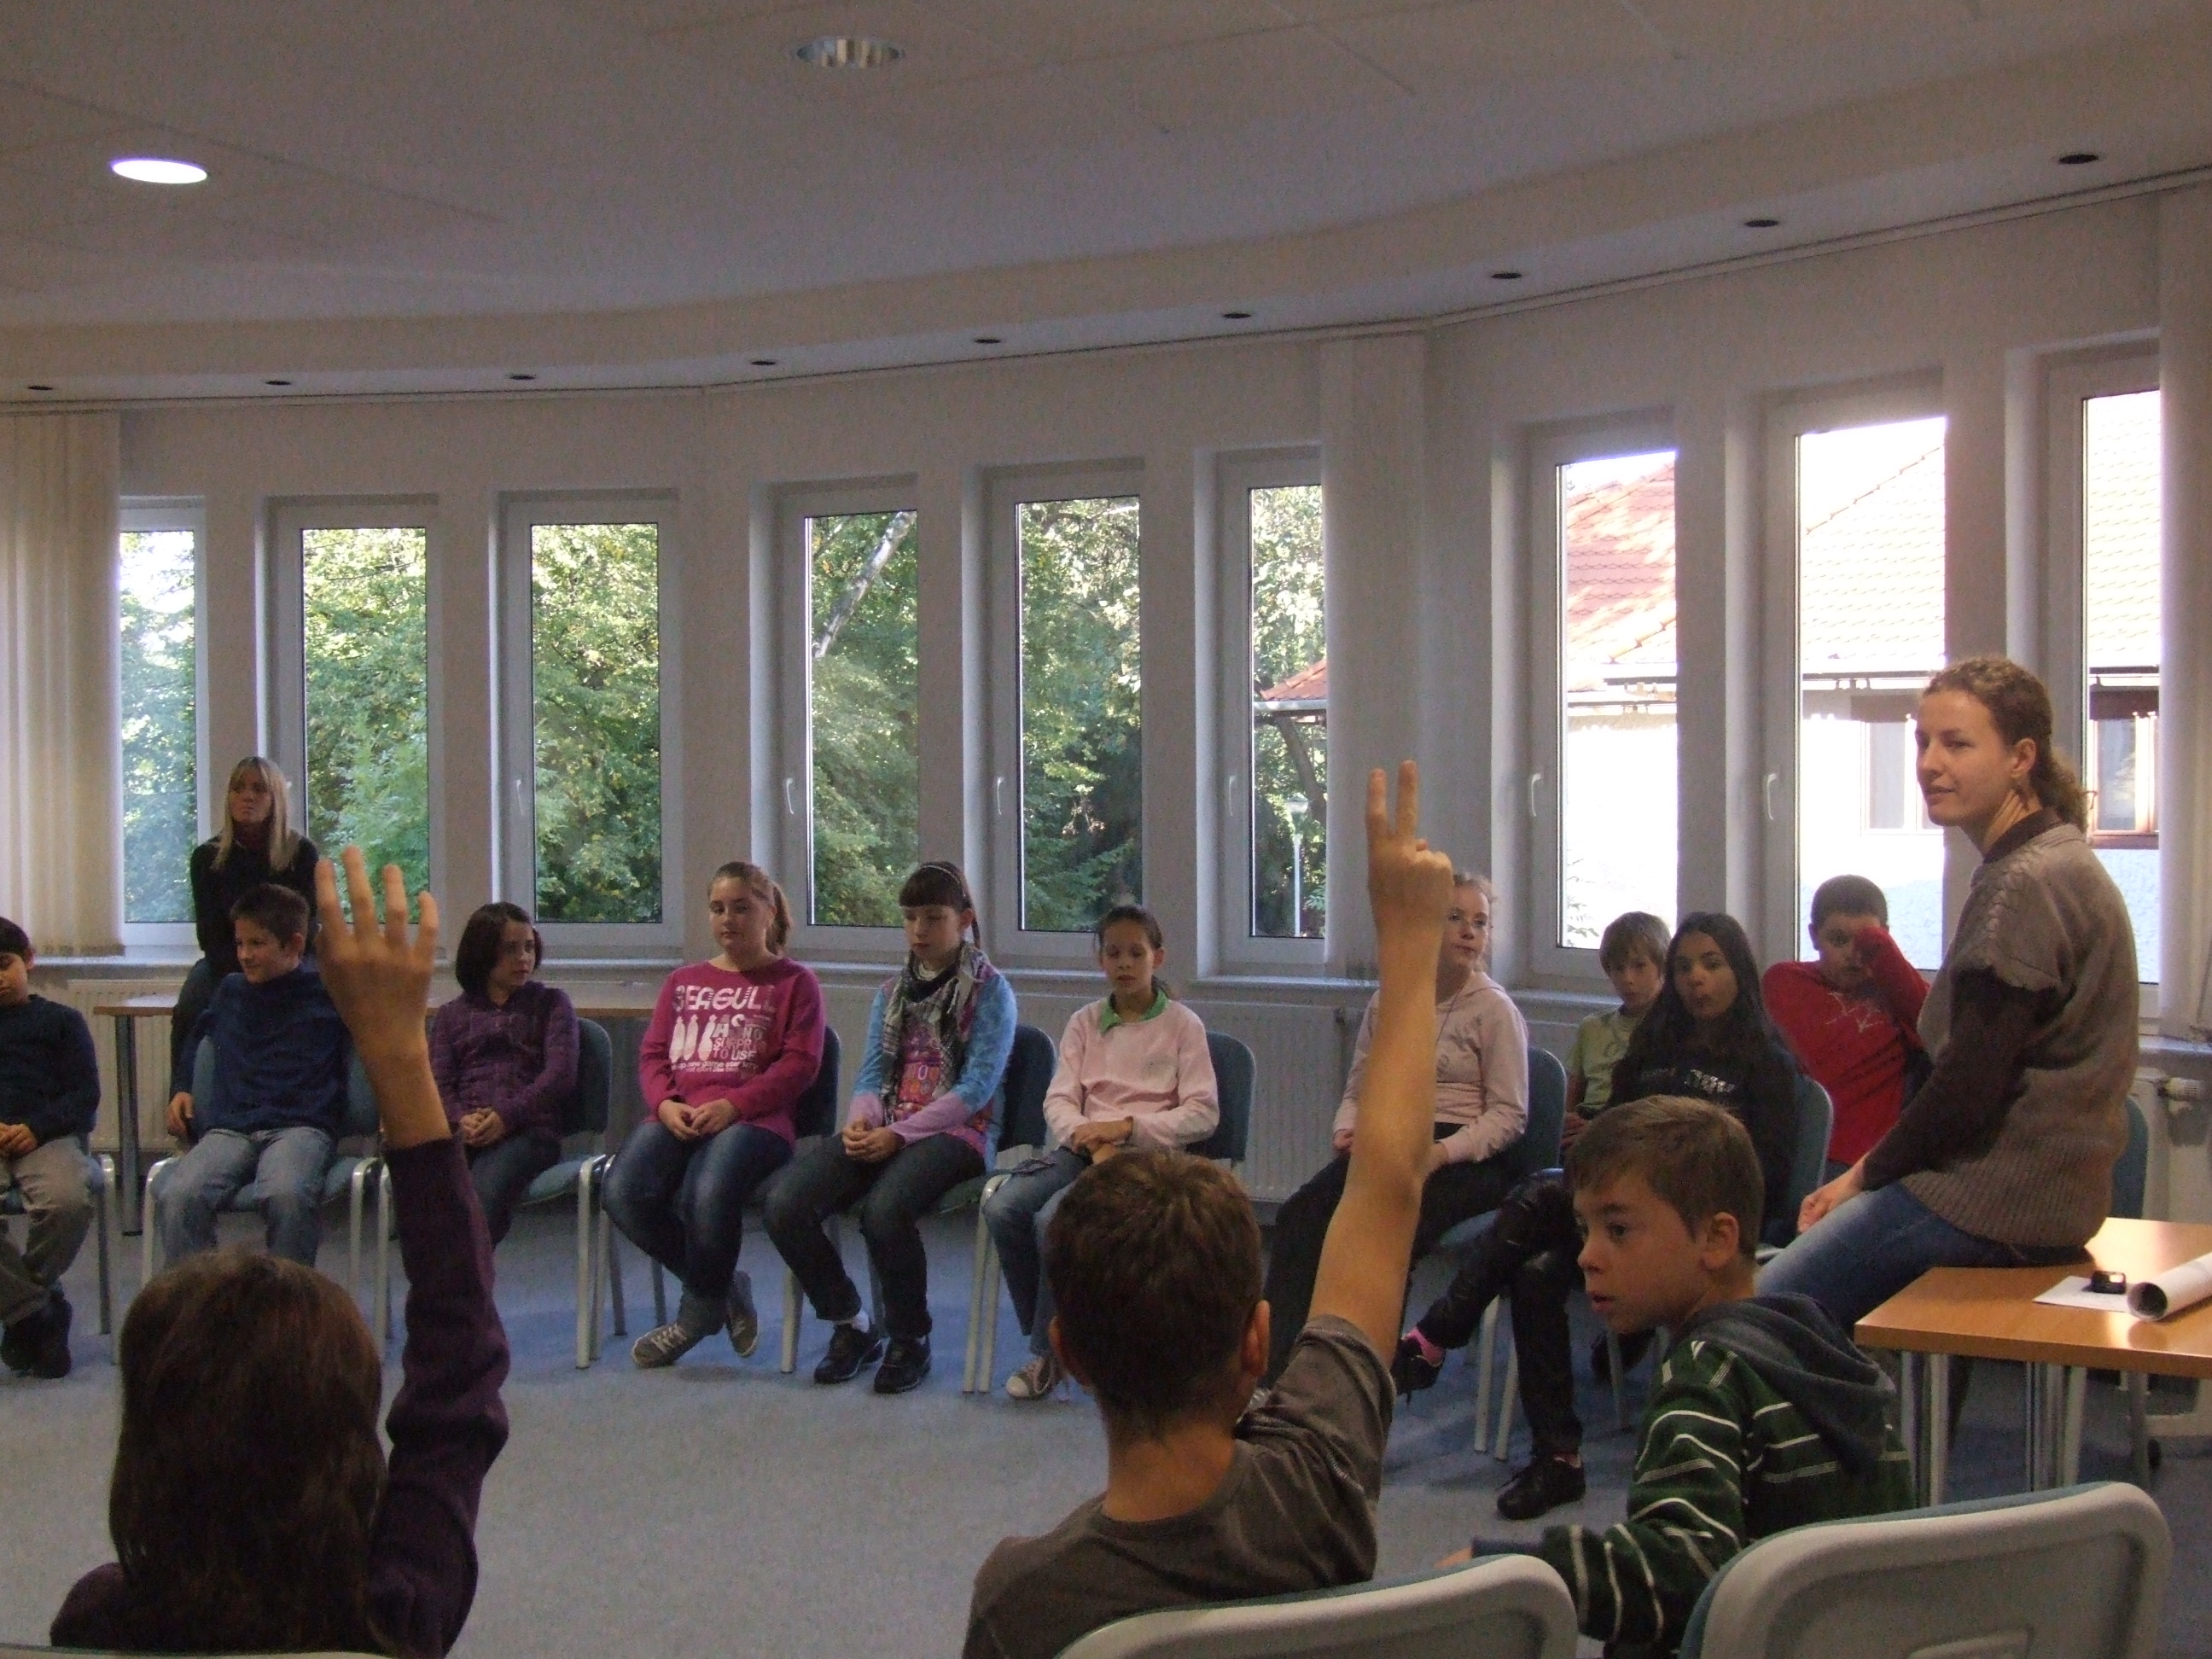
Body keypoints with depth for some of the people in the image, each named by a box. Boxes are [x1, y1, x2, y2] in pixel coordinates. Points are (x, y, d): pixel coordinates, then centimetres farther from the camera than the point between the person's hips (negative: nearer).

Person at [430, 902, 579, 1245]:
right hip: (465, 1132, 2)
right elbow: (439, 1082, 12)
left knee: (484, 1193, -37)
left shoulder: (551, 1003, 21)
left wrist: (506, 1116, -10)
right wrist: (461, 1119, -11)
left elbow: (560, 1074, 5)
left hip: (528, 1129, -2)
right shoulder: (451, 1014, 26)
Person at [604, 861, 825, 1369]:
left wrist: (732, 1106, -14)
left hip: (753, 1118, -5)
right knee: (624, 1192, -26)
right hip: (677, 1118, 5)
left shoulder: (793, 982, 12)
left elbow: (800, 1063, -1)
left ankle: (701, 1310, -6)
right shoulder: (683, 982, 27)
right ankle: (723, 1290, -4)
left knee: (707, 1197, -36)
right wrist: (665, 1103, -5)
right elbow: (652, 1054, 18)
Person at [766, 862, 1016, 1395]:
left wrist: (899, 1134, -17)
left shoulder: (989, 989, 2)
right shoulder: (891, 992, 20)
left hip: (957, 1132, -5)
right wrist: (861, 1120, -11)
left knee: (884, 1209, -37)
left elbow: (977, 1086, -8)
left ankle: (910, 1340, -11)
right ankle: (850, 1326, 0)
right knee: (784, 1205, -20)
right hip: (884, 1131, 6)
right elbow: (873, 1071, 14)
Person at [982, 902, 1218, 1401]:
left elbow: (1203, 1114, -3)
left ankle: (1050, 1350, -11)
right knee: (1001, 1207, -22)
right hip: (1083, 1149, 5)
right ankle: (1045, 1338, -7)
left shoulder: (1182, 1024, 4)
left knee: (1054, 1218, -30)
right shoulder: (1085, 1022, 15)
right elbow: (1058, 1100, 6)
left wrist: (1126, 1126, -14)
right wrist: (1090, 1138, -15)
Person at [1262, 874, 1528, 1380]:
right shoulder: (1388, 1000, 15)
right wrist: (1346, 1131, -4)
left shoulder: (1494, 1009, 1)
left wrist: (1441, 1152, -19)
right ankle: (1274, 1366, -30)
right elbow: (1358, 1088, 19)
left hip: (1464, 1157, -4)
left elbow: (1508, 1114, -4)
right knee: (1298, 1215, -25)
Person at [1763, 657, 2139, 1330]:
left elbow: (1969, 1085, -20)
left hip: (1998, 1199, -10)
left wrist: (1865, 1175, -5)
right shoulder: (2060, 866, 13)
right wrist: (1874, 1170, 9)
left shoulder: (2024, 885, -18)